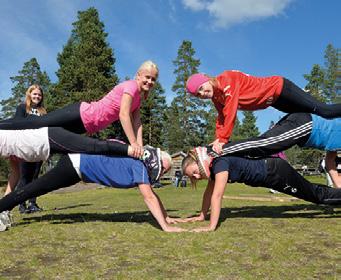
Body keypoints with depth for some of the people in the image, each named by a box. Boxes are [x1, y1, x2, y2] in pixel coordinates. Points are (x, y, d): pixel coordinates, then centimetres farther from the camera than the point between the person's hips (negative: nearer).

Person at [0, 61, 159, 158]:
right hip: (80, 114, -8)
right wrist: (133, 144, -29)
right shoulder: (131, 86, -15)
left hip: (85, 126, 8)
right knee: (34, 124, -1)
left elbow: (137, 123, 5)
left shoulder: (138, 97, 11)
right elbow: (123, 115, -26)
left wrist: (140, 147, -7)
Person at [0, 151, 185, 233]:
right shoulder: (140, 166, -21)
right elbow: (149, 198, -28)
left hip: (79, 166, 9)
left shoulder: (142, 166, 4)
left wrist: (168, 218, 7)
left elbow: (153, 195, 11)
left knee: (37, 190, 20)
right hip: (76, 163, -9)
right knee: (34, 189, 3)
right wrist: (165, 227, -30)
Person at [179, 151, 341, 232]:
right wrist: (201, 216, 8)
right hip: (267, 175, 8)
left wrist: (211, 227, -37)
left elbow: (217, 196, -36)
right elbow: (209, 192, 8)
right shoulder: (212, 166, -3)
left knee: (318, 195, 6)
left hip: (275, 171, -8)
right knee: (312, 194, 24)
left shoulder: (220, 163, -29)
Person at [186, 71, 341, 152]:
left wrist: (222, 140, -32)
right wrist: (217, 141, -12)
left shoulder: (227, 79, -26)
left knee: (324, 110, -8)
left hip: (279, 88, -8)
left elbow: (230, 112, -32)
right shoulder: (216, 98, 1)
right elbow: (221, 119, 0)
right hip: (275, 101, 8)